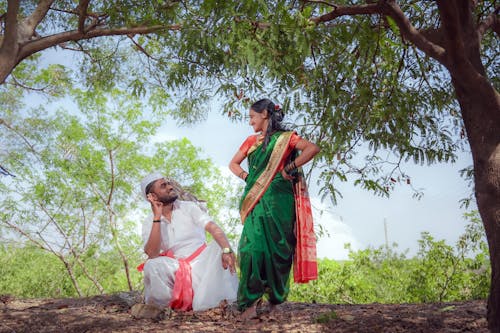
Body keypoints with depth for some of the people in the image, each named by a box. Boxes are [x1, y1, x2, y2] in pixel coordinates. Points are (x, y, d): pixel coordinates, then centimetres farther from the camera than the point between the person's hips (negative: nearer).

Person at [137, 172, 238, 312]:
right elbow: (152, 254, -17)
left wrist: (227, 249, -36)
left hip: (202, 264, 1)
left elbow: (214, 229, -16)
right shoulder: (149, 223, 1)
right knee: (152, 265, -29)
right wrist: (157, 217, -18)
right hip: (177, 270, -1)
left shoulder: (189, 207, 0)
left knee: (219, 247, -27)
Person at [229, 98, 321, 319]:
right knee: (252, 245, -10)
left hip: (278, 200, -4)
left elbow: (313, 148, -11)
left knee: (276, 247, -2)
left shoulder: (284, 138, 3)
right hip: (256, 201, 4)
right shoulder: (251, 141, 19)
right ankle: (251, 303, -11)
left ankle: (275, 301, 9)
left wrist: (290, 168, -11)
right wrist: (246, 177, 7)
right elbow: (233, 164, 25)